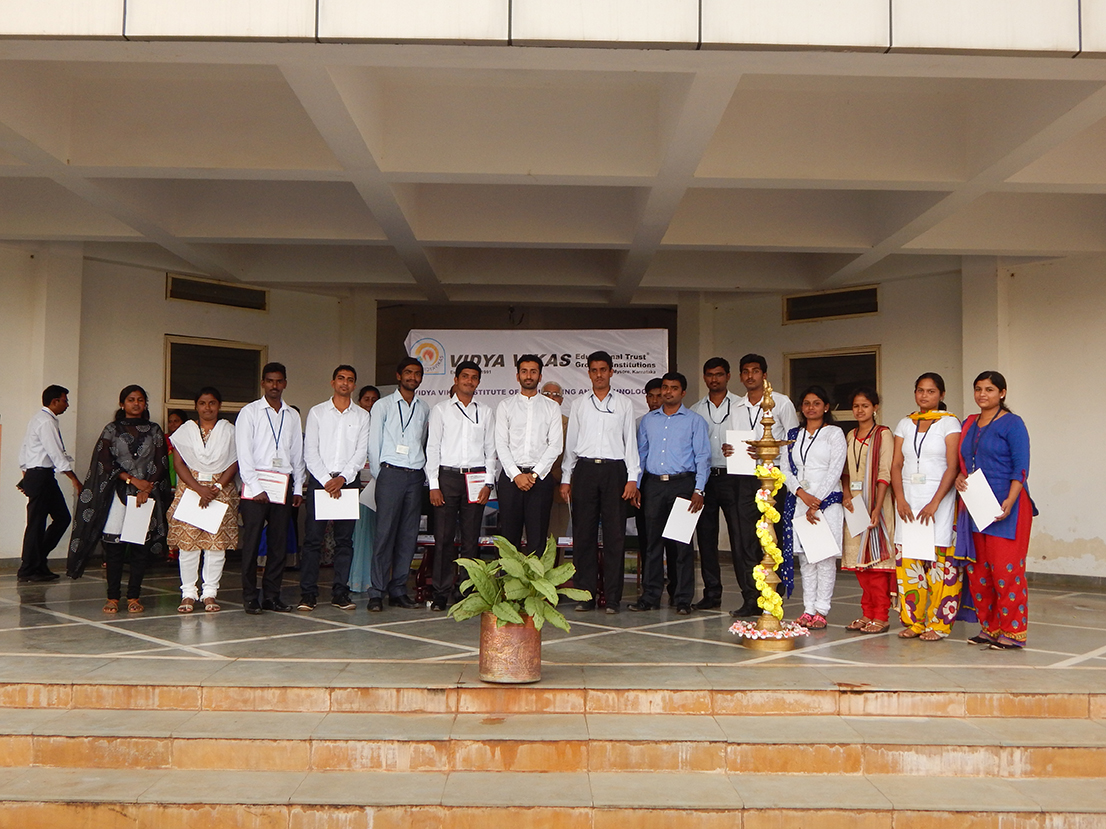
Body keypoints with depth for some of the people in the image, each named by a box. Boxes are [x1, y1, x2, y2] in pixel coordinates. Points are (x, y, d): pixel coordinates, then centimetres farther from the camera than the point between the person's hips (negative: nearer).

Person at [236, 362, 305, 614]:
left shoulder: (293, 416, 15)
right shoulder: (250, 412, 3)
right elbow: (243, 454, -4)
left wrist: (298, 488, 8)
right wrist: (256, 488, -11)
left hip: (283, 485, 4)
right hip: (255, 484, -4)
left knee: (279, 542, 4)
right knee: (252, 541, -4)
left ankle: (272, 595, 11)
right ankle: (250, 597, 3)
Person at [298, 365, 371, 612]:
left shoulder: (362, 416, 11)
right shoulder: (317, 412, 8)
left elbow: (361, 452, 2)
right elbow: (310, 452, 2)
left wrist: (342, 478, -10)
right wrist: (326, 480, -9)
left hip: (348, 482, 1)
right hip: (319, 480, -1)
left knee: (345, 540, 2)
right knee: (313, 538, -4)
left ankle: (340, 593, 7)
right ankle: (308, 594, 0)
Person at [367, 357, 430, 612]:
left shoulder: (424, 409, 15)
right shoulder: (383, 406, 5)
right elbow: (373, 444, 4)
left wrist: (425, 475, 9)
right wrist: (379, 476, 1)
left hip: (416, 477, 4)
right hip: (391, 475, -4)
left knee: (409, 535, 3)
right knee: (385, 533, -7)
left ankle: (398, 591, 10)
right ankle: (377, 592, -4)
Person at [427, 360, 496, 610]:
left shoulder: (485, 413, 14)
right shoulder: (440, 410, 8)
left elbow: (491, 450, 12)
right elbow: (432, 448, 4)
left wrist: (488, 483, 0)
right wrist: (434, 485, -4)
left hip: (476, 479, 2)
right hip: (447, 476, -2)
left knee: (471, 538, 2)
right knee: (443, 538, -5)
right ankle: (441, 594, 1)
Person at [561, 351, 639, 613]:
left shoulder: (624, 404, 10)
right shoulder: (579, 405, 14)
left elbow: (630, 442, 7)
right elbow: (570, 443, 15)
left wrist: (632, 478, -1)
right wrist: (566, 478, 9)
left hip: (614, 469, -1)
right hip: (585, 469, 1)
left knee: (615, 534, -3)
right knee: (583, 533, 0)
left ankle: (612, 597, 2)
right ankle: (586, 595, 6)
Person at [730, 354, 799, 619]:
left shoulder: (781, 403, 3)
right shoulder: (737, 408, 17)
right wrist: (728, 450, -2)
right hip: (745, 480, 5)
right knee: (745, 542, 2)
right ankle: (751, 600, 9)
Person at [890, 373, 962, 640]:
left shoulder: (949, 423, 1)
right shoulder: (905, 424, 13)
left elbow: (952, 467, -7)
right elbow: (896, 464, 8)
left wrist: (935, 503, -15)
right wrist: (900, 499, -6)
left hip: (938, 495, -4)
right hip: (908, 496, 4)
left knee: (939, 558, -7)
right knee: (907, 558, 0)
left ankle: (938, 623, 2)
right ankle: (913, 621, 10)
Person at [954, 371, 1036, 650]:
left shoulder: (1012, 423, -5)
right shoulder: (969, 424, 15)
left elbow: (1021, 468, -11)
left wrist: (1009, 502, -20)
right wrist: (960, 477, -1)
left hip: (1005, 507, -7)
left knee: (1005, 569, -7)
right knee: (977, 569, 8)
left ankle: (1013, 632, 3)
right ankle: (989, 628, 19)